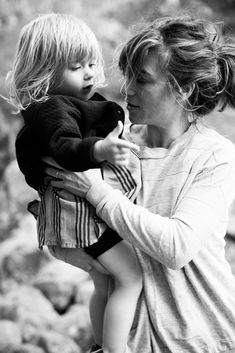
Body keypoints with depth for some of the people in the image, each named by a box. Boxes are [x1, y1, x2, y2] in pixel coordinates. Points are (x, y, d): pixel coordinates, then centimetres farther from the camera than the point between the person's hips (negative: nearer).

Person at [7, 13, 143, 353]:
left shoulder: (78, 102, 14)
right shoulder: (52, 108, -18)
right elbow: (64, 147, -36)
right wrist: (99, 149, -54)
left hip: (97, 207, 11)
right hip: (83, 208, -11)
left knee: (105, 285, 22)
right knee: (131, 277, -9)